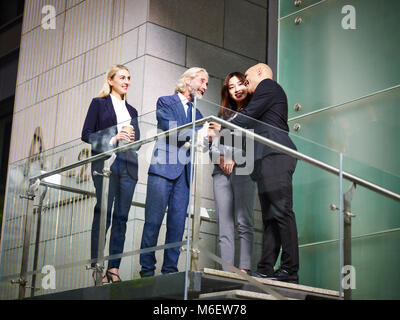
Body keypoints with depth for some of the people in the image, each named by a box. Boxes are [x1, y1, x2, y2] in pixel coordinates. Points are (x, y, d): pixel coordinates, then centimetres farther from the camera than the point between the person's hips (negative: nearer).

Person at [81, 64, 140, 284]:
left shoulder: (131, 110, 23)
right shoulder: (99, 104, 9)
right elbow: (87, 134, 1)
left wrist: (133, 140, 0)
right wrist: (112, 139, -11)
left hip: (128, 166, 5)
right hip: (106, 163, -5)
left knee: (121, 216, -1)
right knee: (103, 214, -9)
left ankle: (114, 268, 0)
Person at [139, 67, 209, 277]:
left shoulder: (197, 114, 25)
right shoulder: (165, 102, 8)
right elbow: (171, 129, -8)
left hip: (184, 172, 5)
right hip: (163, 168, -5)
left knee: (178, 223, 0)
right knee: (153, 220, -6)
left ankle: (170, 269, 2)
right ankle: (147, 268, -3)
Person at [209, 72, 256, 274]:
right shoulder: (223, 114, 24)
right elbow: (214, 145, 20)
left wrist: (234, 158, -9)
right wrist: (221, 157, 0)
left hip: (243, 169, -4)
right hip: (221, 171, 5)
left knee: (243, 222, -13)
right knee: (224, 224, -3)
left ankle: (244, 269, -18)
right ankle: (226, 272, -7)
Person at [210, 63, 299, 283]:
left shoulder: (268, 85, 7)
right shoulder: (269, 92, 34)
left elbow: (248, 116, -4)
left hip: (275, 155, -10)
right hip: (268, 158, 10)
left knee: (281, 211, -16)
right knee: (270, 217, 1)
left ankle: (289, 270, -21)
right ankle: (266, 269, -4)